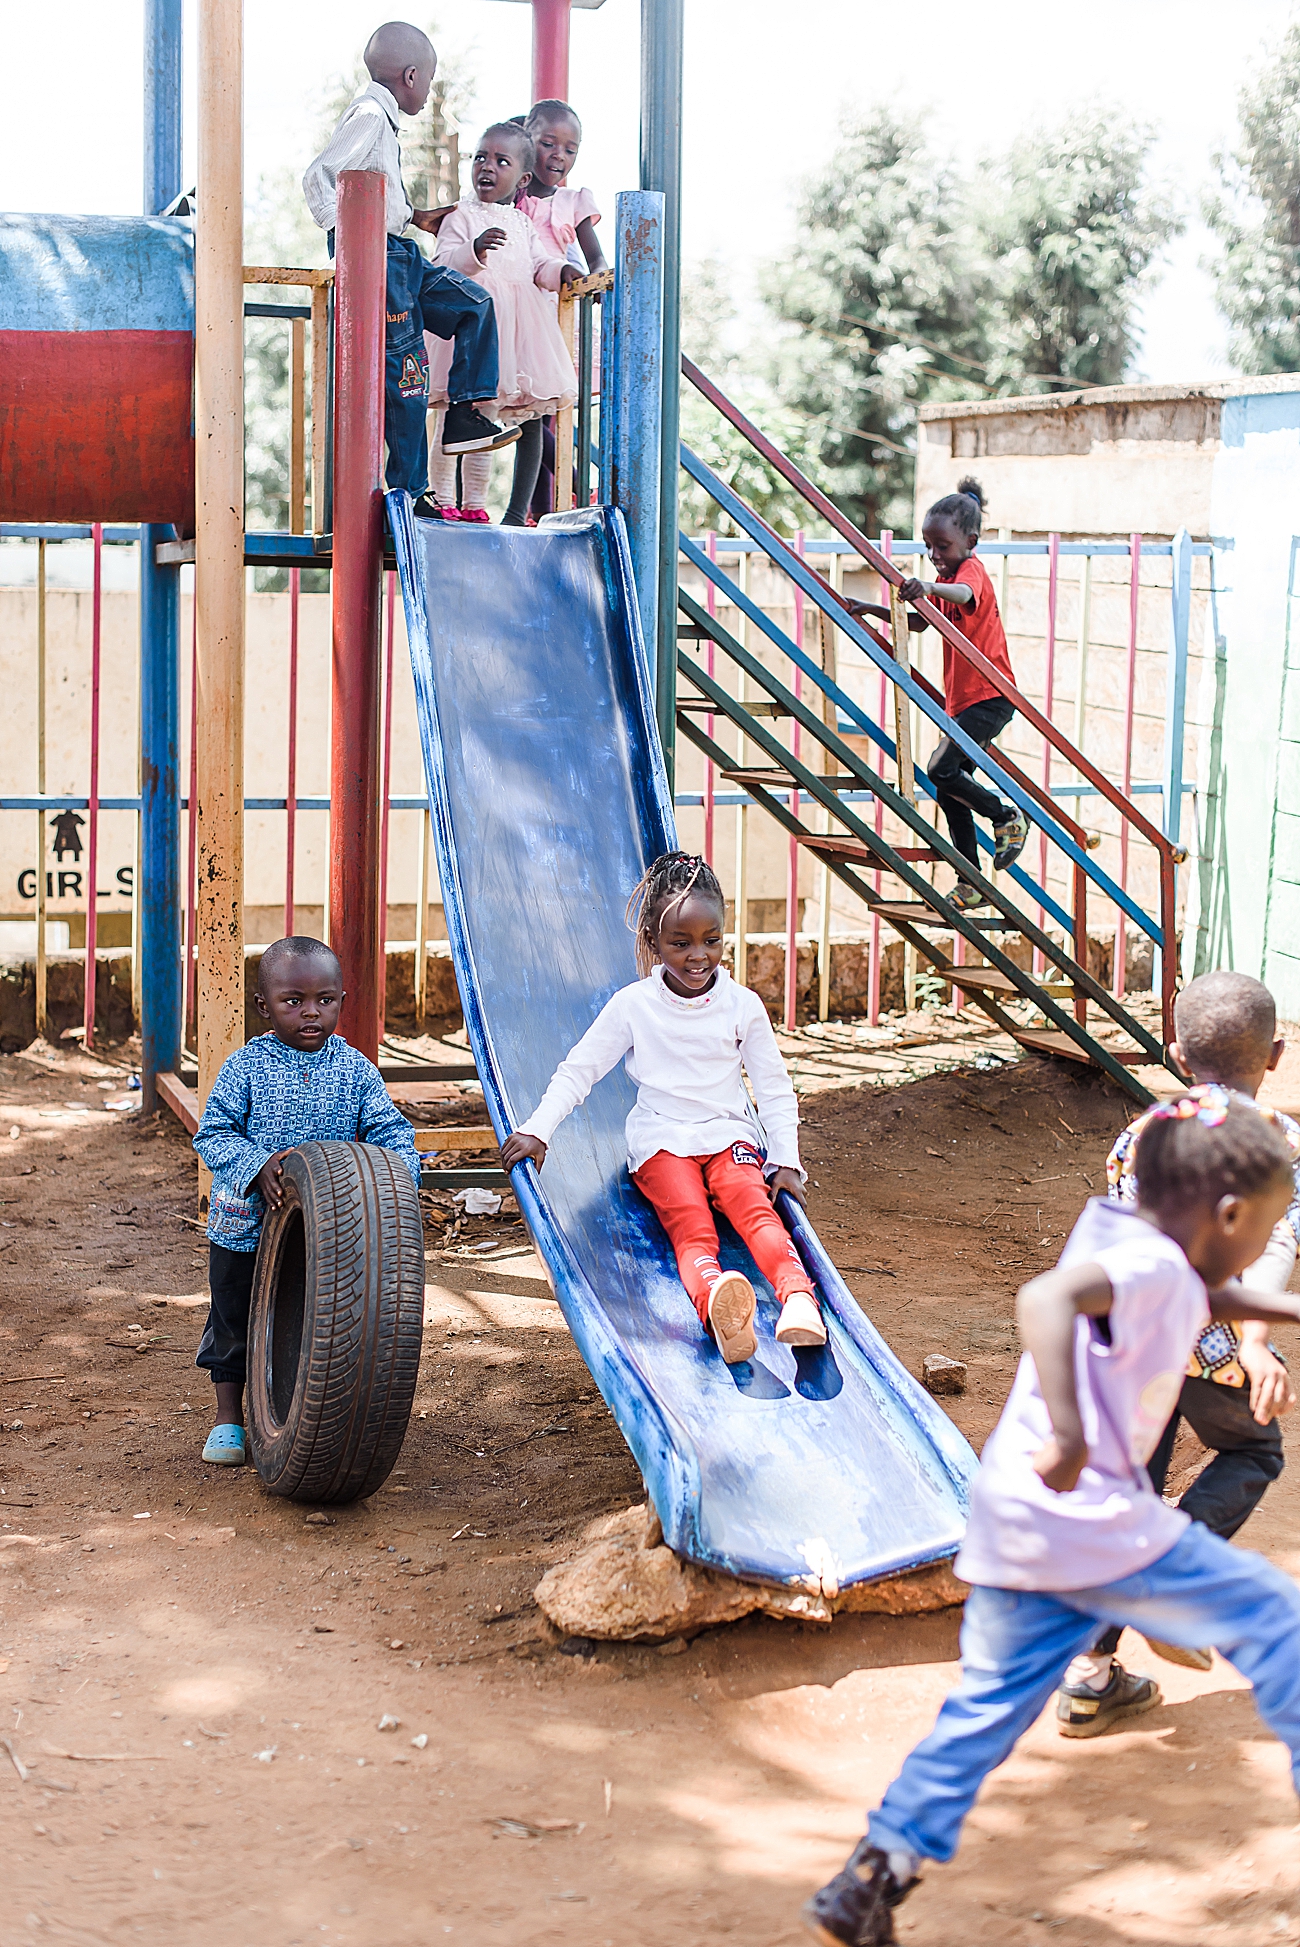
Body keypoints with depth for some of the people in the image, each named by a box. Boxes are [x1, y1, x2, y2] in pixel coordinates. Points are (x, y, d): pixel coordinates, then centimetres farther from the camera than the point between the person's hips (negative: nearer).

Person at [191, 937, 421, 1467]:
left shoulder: (354, 1069, -5)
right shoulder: (245, 1066, -11)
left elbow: (389, 1129, -6)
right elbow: (213, 1132, -12)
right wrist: (256, 1165, -29)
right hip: (245, 1224, -1)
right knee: (234, 1319, 12)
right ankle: (229, 1418, 28)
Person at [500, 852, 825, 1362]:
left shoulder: (743, 1005, 4)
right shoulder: (634, 1005, 0)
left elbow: (774, 1090, 10)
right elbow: (577, 1071, 3)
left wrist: (786, 1161, -2)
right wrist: (536, 1131, -11)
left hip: (730, 1134, 2)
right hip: (662, 1141, -2)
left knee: (756, 1208, -31)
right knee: (693, 1231, -32)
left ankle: (798, 1298, -56)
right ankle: (714, 1301, -64)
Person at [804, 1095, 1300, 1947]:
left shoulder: (1115, 1228, 13)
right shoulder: (1152, 1266, -15)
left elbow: (1203, 1296, 34)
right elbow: (1047, 1298, -35)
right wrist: (1067, 1434, -41)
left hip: (1012, 1526, 9)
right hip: (1095, 1524, -9)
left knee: (987, 1707, 14)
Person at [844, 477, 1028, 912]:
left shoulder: (971, 569, -14)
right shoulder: (947, 576, 16)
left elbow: (964, 593, -40)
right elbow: (919, 623, 28)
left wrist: (929, 588, -60)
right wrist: (875, 609, 15)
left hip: (989, 697, -10)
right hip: (962, 700, 10)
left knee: (941, 770, -21)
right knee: (949, 789, 8)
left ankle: (1007, 817, 0)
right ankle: (971, 885, 15)